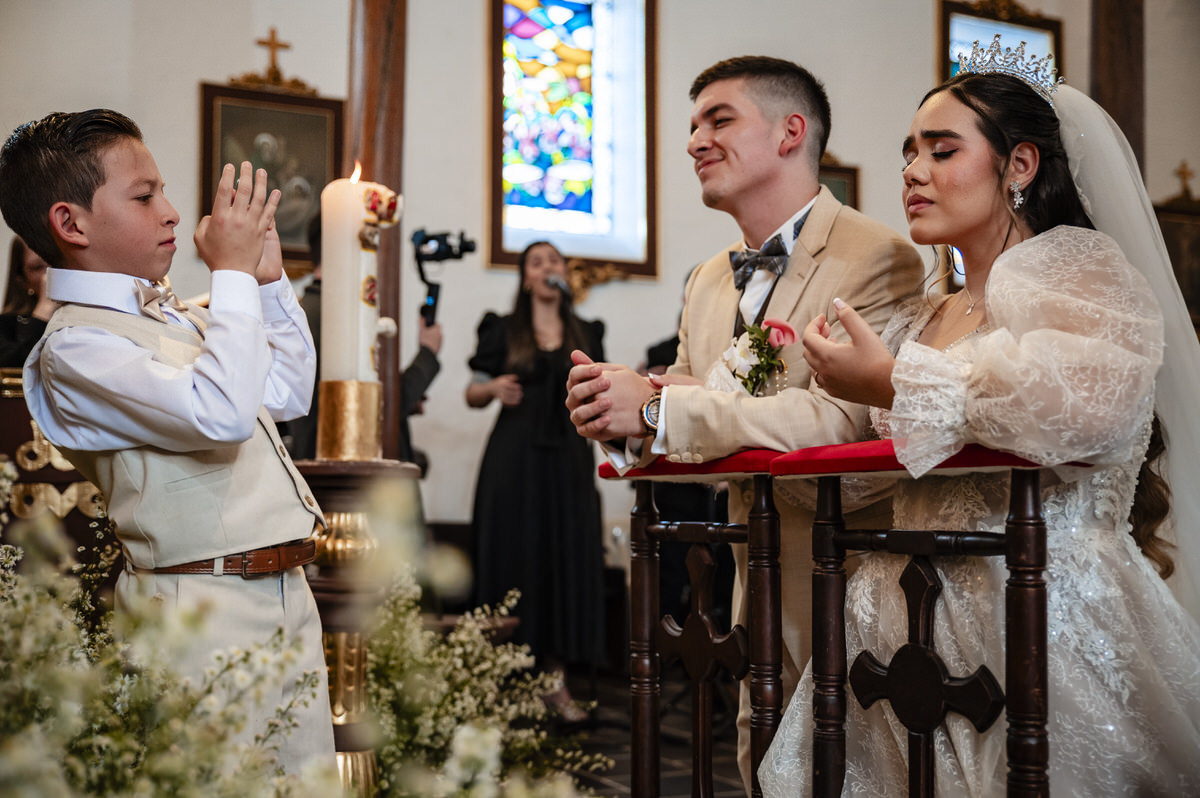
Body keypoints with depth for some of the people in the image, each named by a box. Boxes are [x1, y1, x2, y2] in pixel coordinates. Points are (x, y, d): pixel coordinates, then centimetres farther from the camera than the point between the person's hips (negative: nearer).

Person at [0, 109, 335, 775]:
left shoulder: (171, 315, 15)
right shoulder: (76, 349, -12)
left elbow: (287, 394, 27)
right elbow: (220, 413, -27)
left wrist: (270, 281, 17)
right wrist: (233, 275, -16)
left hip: (285, 593, 9)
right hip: (206, 611, -9)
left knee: (310, 778, 13)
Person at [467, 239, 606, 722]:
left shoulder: (586, 335, 14)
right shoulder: (503, 331, 7)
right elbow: (472, 395, 7)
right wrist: (494, 388, -13)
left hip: (569, 461, 2)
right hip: (515, 460, -2)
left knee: (567, 560, -2)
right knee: (515, 557, -4)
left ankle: (556, 681, 3)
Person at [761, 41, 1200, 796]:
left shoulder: (1079, 273, -3)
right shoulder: (922, 322, 17)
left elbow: (1088, 401, -25)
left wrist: (896, 385, -17)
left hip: (1049, 627, -6)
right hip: (924, 636, 6)